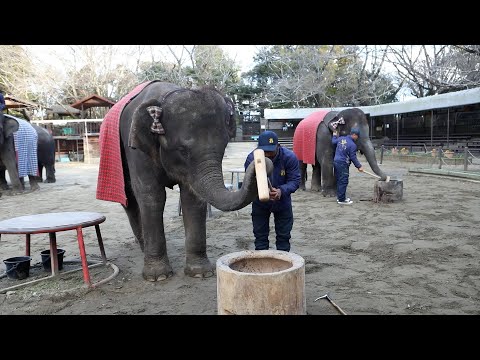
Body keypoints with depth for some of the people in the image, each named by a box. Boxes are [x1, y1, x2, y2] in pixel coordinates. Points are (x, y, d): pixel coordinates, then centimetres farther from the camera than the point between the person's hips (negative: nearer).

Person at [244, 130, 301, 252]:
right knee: (260, 235, 8)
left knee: (283, 236, 9)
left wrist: (281, 191, -41)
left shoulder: (289, 157, -22)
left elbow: (295, 180, -20)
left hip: (282, 202, 0)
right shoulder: (251, 158, -22)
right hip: (259, 203, 0)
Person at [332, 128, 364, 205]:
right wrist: (359, 166, -6)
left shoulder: (341, 138, 6)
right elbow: (353, 157, -13)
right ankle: (341, 200, 1)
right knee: (343, 182, -3)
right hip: (343, 164, -8)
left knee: (339, 181, 16)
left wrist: (335, 135, 42)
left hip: (336, 161, 8)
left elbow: (333, 142, 23)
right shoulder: (352, 145, -13)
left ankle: (340, 197, 25)